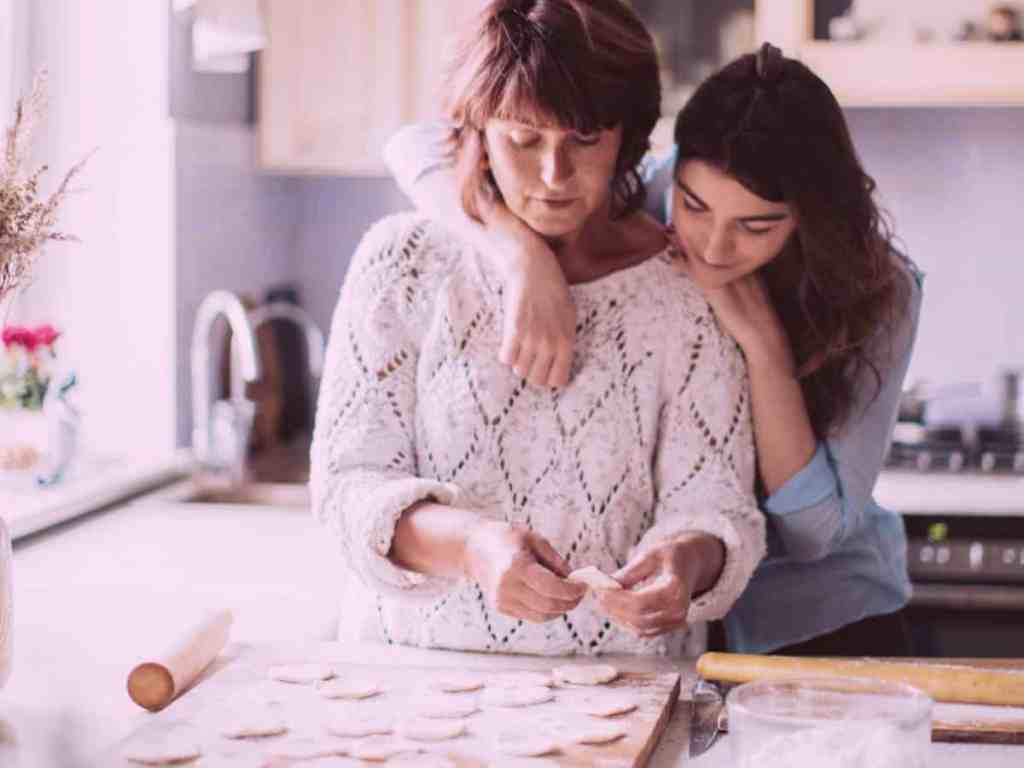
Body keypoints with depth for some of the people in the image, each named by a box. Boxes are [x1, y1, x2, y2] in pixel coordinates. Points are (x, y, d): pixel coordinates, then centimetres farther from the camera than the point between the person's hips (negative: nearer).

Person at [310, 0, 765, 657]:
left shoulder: (683, 292, 1)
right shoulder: (405, 260, 1)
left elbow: (714, 504, -3)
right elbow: (348, 483, -4)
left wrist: (688, 559, -27)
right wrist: (470, 545, -24)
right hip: (414, 673, -3)